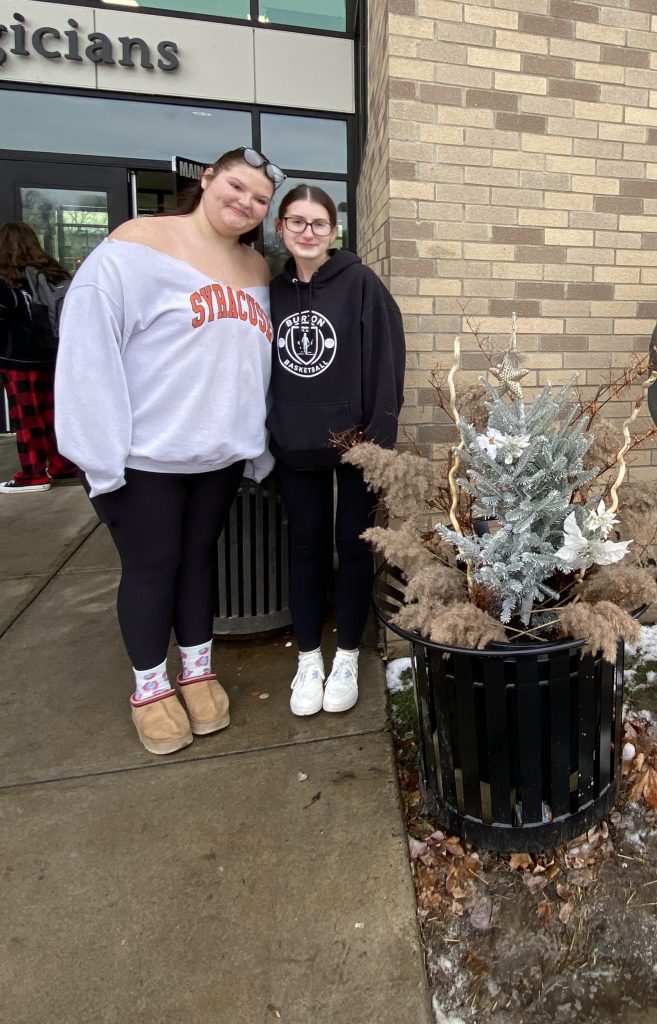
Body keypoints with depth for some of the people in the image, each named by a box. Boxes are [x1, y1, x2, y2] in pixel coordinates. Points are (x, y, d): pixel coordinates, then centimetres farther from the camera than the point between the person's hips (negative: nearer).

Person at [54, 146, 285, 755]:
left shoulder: (257, 270, 12)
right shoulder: (137, 246, -7)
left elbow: (260, 360, 13)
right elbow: (90, 349, -14)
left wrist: (258, 444, 7)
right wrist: (101, 453, -19)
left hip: (221, 451, 5)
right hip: (145, 453, -5)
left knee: (200, 555, 15)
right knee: (150, 565, 6)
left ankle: (197, 670, 32)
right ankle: (150, 686, 25)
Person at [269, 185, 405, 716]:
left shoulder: (360, 282, -5)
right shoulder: (273, 290, 8)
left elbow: (385, 362, -10)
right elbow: (263, 368, 11)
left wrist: (379, 436, -15)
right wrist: (267, 436, 7)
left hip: (353, 442, -3)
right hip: (295, 447, 4)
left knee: (353, 545, 7)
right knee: (306, 547, 10)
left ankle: (346, 658, 23)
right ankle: (309, 659, 24)